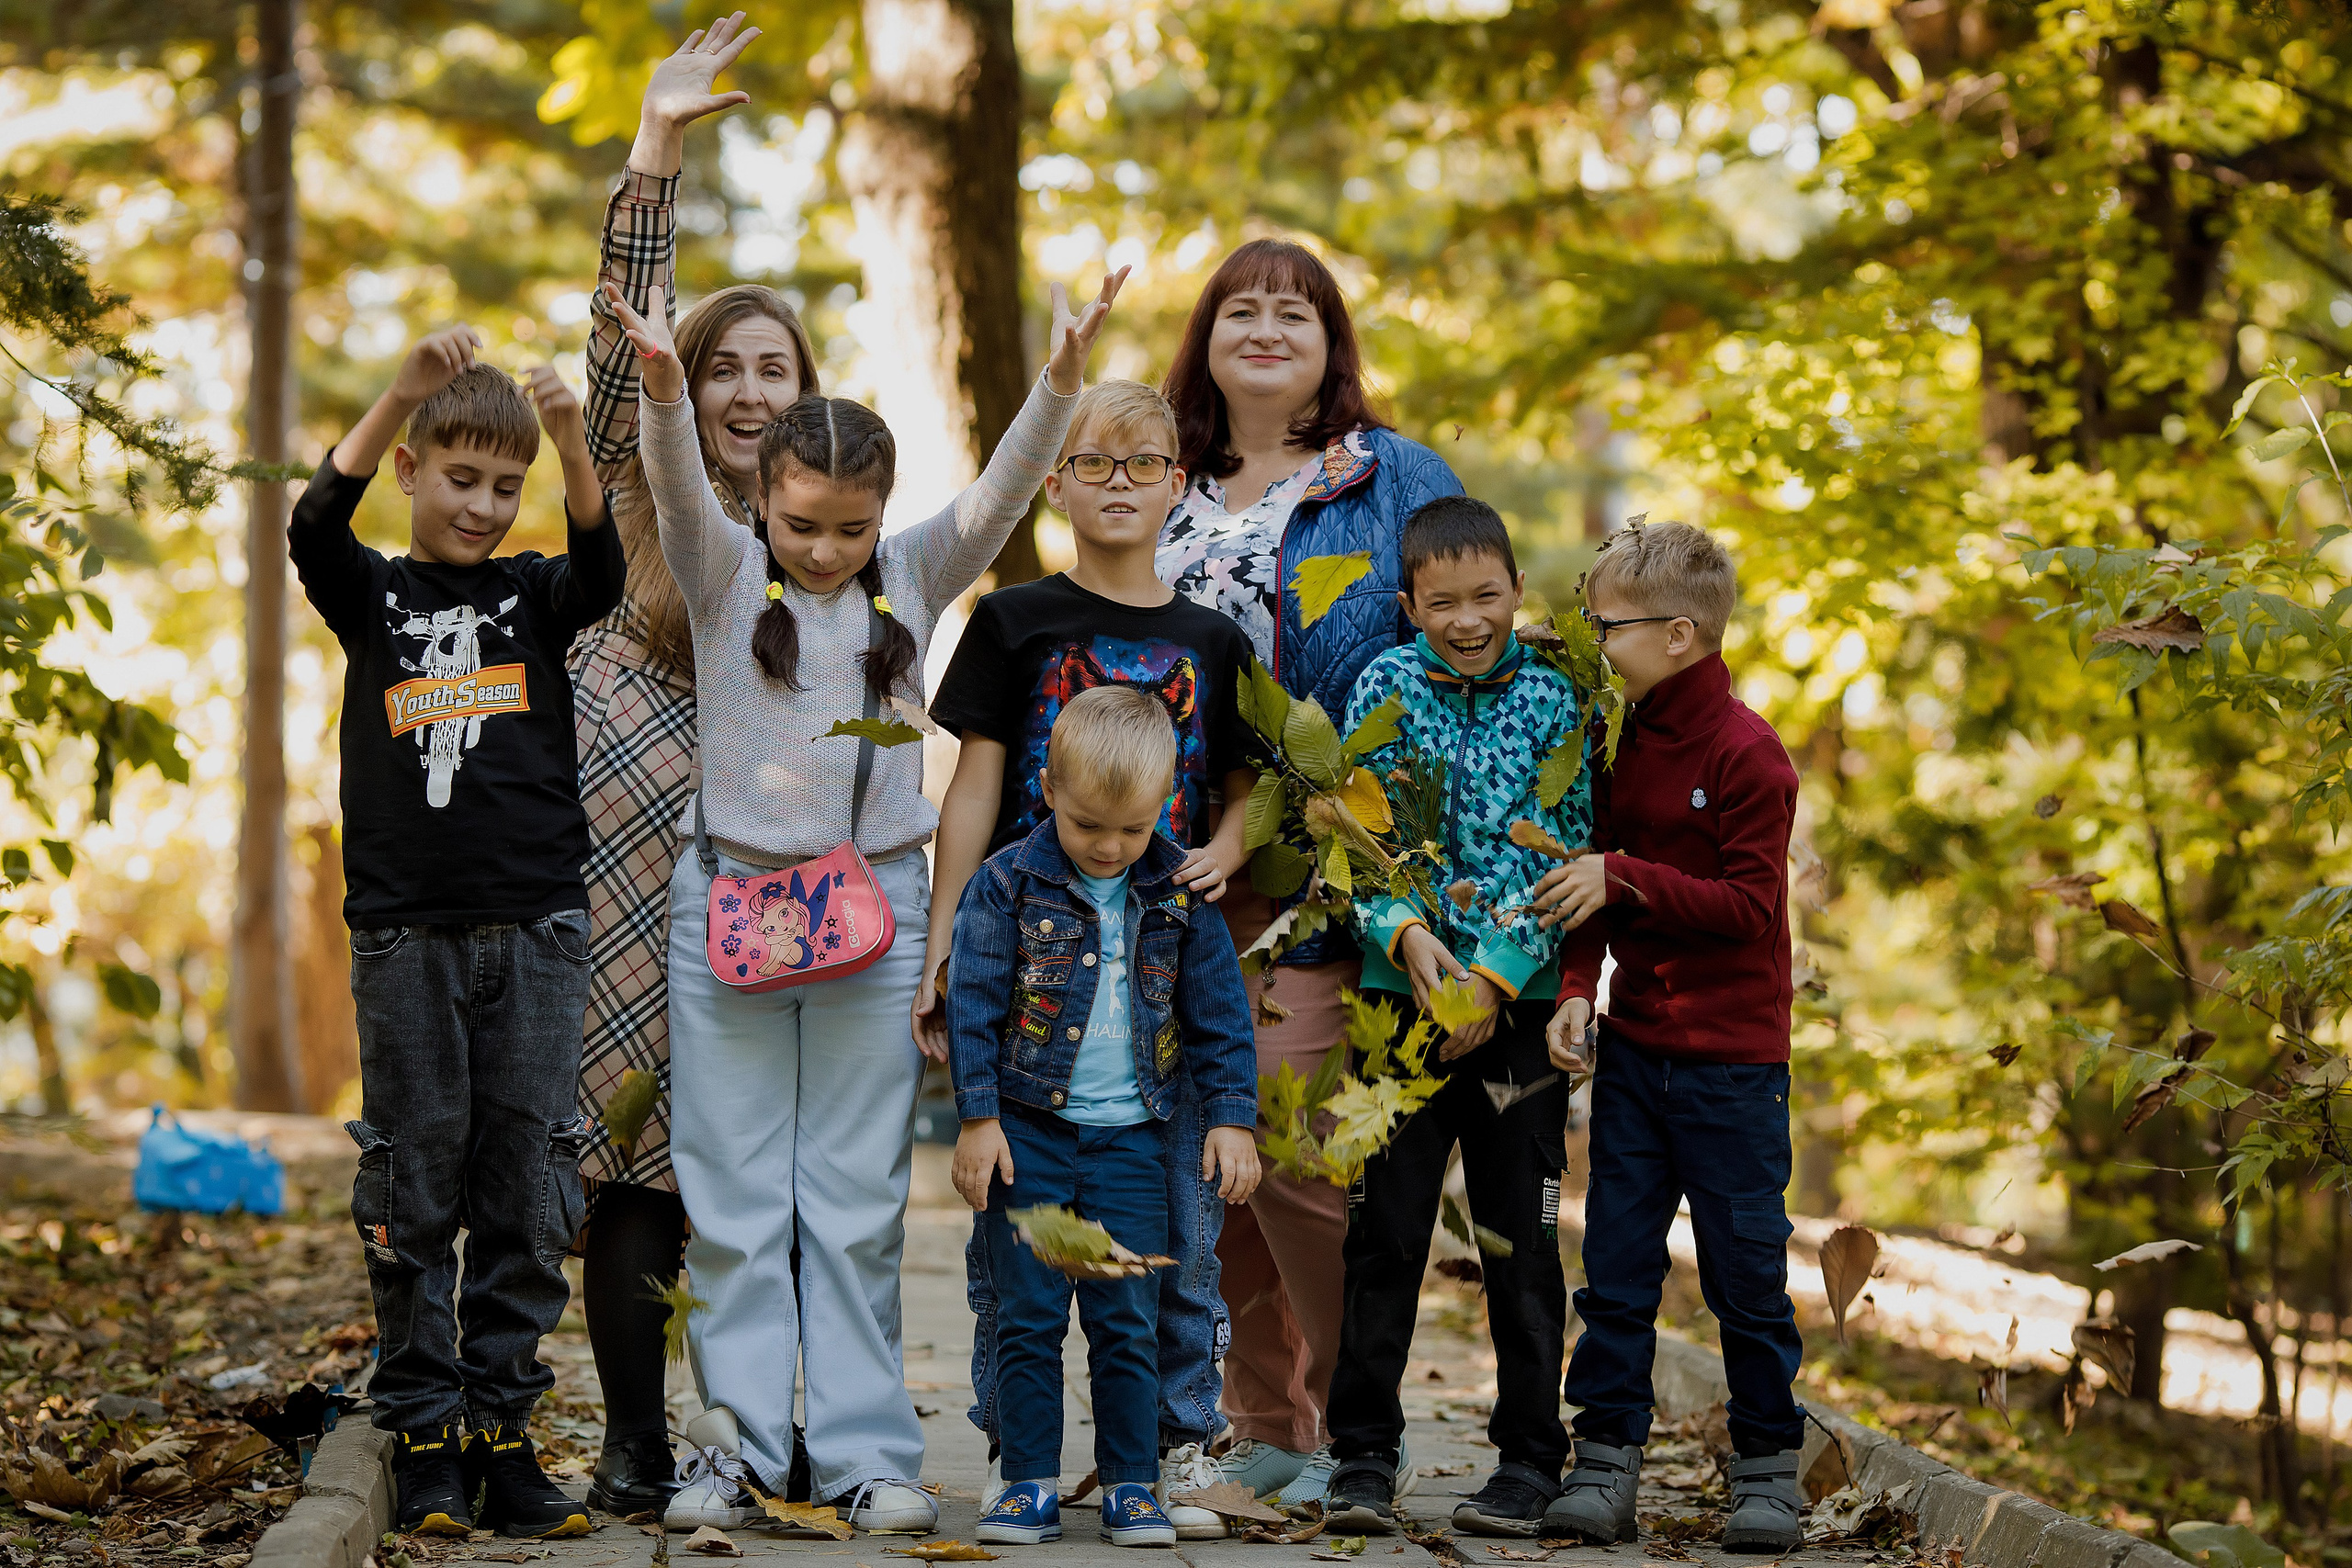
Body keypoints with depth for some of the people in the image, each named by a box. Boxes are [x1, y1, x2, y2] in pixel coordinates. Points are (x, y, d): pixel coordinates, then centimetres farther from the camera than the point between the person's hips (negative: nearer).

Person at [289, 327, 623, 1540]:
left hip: (536, 931, 1)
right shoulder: (372, 597, 6)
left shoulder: (535, 595, 9)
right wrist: (405, 389, -27)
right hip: (407, 933, -1)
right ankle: (424, 1439, 8)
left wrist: (572, 439, -29)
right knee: (413, 1195, 1)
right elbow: (316, 525, -14)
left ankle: (501, 1430, 10)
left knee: (526, 1195, 2)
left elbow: (602, 566, -12)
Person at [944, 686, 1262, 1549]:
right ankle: (1031, 1486, 9)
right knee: (1029, 1319, 2)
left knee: (1127, 1323, 3)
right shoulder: (1009, 883, -5)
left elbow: (1220, 1012, 7)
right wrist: (978, 1118, -7)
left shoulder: (1179, 894, 1)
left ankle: (1131, 1486, 12)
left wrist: (1231, 1117, 2)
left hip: (1131, 1136, 1)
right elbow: (973, 1004, -3)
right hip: (1029, 1130, -1)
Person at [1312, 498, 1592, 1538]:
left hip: (1520, 1002, 0)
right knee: (1385, 1234, 3)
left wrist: (1496, 975, -13)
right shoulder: (1386, 687, 3)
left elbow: (1565, 856, -4)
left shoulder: (1553, 700, 1)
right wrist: (1407, 935, -17)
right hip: (1404, 996, 1)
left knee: (1522, 1242, 6)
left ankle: (1529, 1456, 16)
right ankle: (1364, 1455, 12)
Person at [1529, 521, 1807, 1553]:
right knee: (1615, 1265, 4)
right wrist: (1574, 991, -5)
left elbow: (1749, 906, -15)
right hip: (1632, 1047, 6)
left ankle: (1767, 1468, 14)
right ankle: (1605, 1463, 9)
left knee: (1745, 1272, 2)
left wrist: (1625, 877, -19)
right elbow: (1591, 886, 11)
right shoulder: (1621, 742, 9)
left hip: (1732, 1060, -6)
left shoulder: (1747, 753, -11)